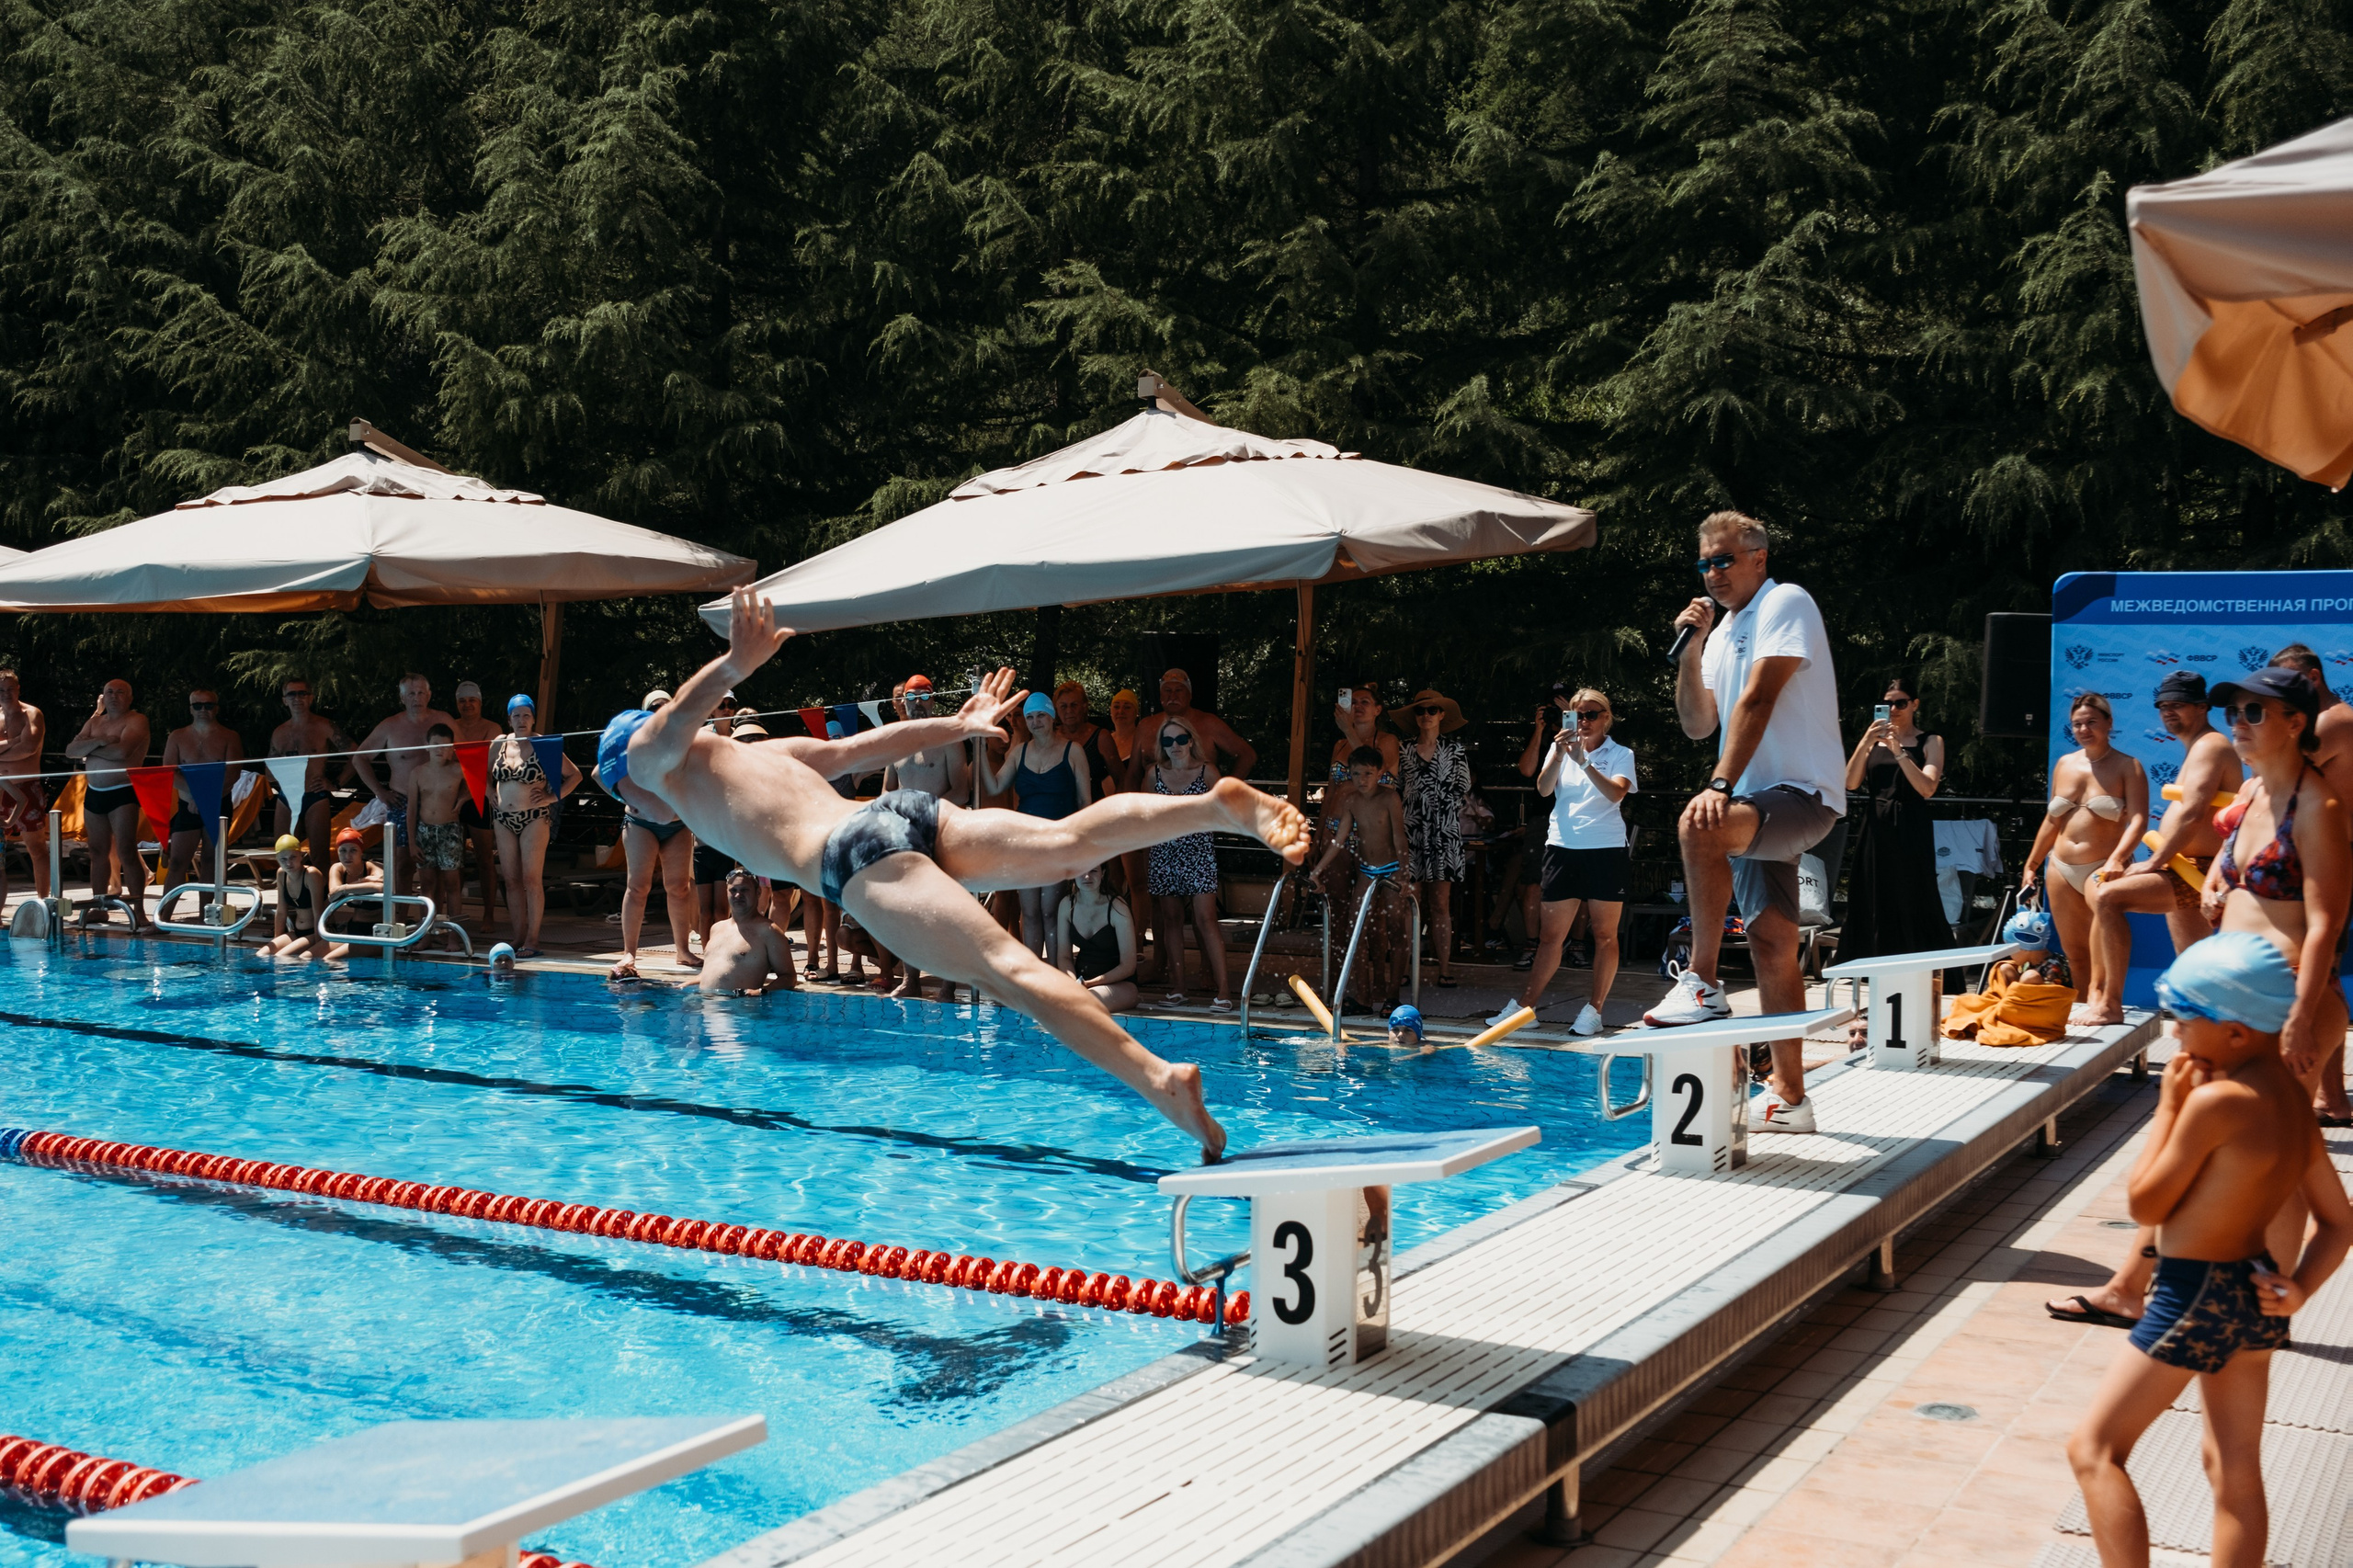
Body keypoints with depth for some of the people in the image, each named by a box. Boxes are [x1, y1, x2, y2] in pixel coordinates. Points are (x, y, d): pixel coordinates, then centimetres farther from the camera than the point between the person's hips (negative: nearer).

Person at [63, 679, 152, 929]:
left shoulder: (136, 721, -6)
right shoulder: (93, 722, 15)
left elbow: (122, 751, -22)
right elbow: (70, 750, 2)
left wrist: (89, 749, -8)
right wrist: (98, 742, -14)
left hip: (123, 793, -7)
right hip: (94, 793, 7)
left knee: (127, 851, -12)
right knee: (98, 851, 12)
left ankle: (139, 910, -11)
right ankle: (97, 906, 20)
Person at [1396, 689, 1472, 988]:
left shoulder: (1455, 749, 9)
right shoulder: (1405, 750, 11)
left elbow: (1463, 788, 6)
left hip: (1444, 832, -1)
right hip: (1411, 830, 1)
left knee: (1441, 904, -3)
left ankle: (1445, 968, -1)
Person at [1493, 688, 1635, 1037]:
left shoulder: (1620, 755, 3)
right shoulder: (1562, 747, 10)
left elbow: (1616, 793, -15)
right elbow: (1543, 788, -5)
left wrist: (1584, 762, -24)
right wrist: (1559, 755, -20)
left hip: (1606, 850, -2)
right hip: (1563, 847, 2)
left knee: (1605, 935, 0)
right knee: (1550, 934, 4)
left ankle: (1594, 1009, 6)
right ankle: (1525, 1006, 6)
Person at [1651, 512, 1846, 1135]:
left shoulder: (1786, 603, -8)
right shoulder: (1724, 630, 18)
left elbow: (1757, 700, -19)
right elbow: (1698, 724, 15)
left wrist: (1721, 786, -26)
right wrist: (1691, 650, 1)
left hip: (1803, 795, -9)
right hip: (1757, 804, 9)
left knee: (1698, 824, -35)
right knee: (1772, 944, 7)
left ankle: (1702, 985, -27)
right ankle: (1787, 1097, 11)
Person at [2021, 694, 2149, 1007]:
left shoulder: (2128, 767, -3)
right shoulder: (2065, 764, 13)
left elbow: (2138, 820, -14)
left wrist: (2116, 859, -29)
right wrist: (2031, 865, 19)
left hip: (2103, 870, -5)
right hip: (2061, 870, 5)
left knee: (2103, 952, -17)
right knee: (2074, 952, 7)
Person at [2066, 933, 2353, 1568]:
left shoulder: (2217, 1101, -23)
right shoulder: (2293, 1099, 4)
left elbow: (2146, 1204, -13)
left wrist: (2170, 1103, -9)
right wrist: (2298, 1290, 0)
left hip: (2195, 1294, -9)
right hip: (2254, 1293, 9)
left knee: (2093, 1447, 1)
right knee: (2236, 1473, 16)